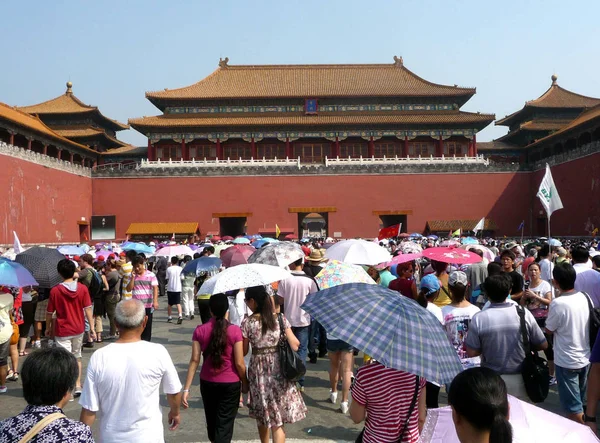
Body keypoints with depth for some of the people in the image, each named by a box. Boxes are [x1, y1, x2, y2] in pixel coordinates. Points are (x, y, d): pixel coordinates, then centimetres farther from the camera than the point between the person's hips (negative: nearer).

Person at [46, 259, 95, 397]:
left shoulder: (55, 290, -12)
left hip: (62, 331, -3)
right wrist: (92, 327, -1)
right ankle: (78, 386, 24)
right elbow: (88, 309, -6)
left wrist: (48, 327, 11)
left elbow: (49, 312, -4)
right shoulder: (82, 288, -7)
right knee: (77, 357, 20)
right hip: (78, 329, 3)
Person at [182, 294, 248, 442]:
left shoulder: (200, 330, -6)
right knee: (224, 423, 4)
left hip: (207, 382, 3)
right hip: (230, 384, -3)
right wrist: (245, 383, 5)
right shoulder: (235, 330, -12)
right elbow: (239, 363, -11)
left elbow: (194, 361, -8)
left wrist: (186, 389, -6)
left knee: (212, 420, 23)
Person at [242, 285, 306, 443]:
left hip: (258, 371, 0)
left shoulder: (247, 323, -10)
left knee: (262, 415, 21)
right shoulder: (280, 319, -6)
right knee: (278, 420, 6)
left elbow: (244, 351, -2)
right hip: (279, 370, 0)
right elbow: (295, 346, -6)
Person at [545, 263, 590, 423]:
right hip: (585, 358, 7)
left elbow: (549, 330, -11)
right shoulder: (585, 297, -5)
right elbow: (587, 323, 10)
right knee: (579, 401, 24)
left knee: (573, 406, 6)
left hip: (567, 362, -7)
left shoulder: (558, 303, -25)